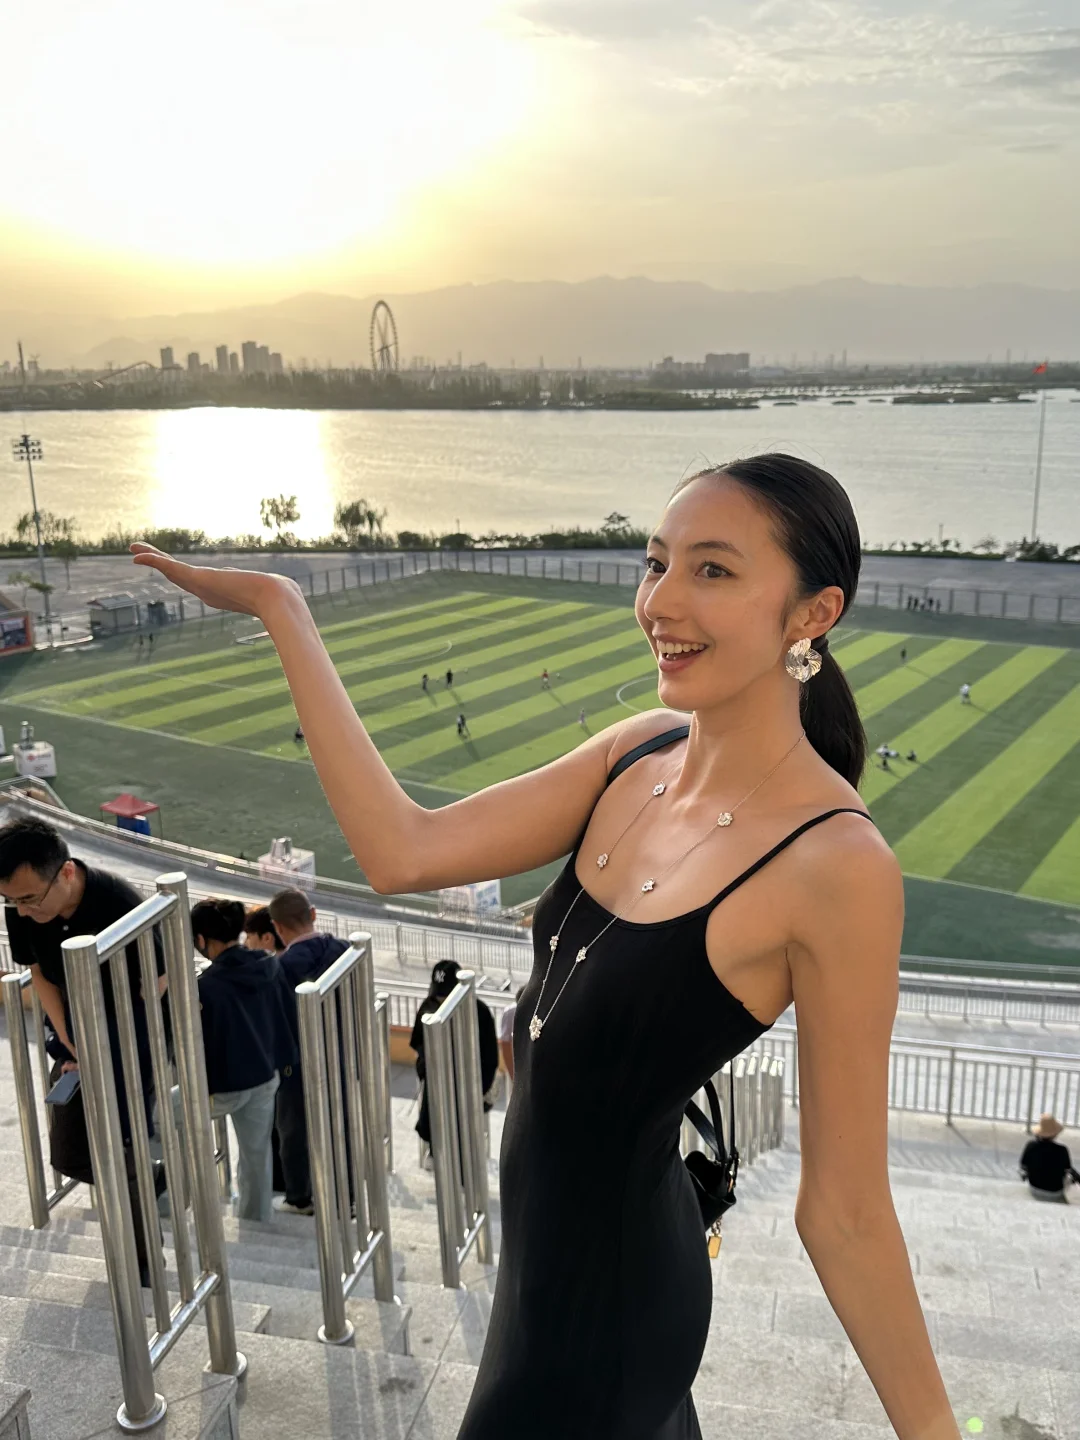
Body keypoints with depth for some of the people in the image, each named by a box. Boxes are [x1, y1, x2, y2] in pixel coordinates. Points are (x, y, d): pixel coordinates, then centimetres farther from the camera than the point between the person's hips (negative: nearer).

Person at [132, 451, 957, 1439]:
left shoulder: (837, 865, -28)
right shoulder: (641, 751, -8)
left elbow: (846, 1215, -20)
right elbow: (403, 854, -13)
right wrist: (279, 608, -10)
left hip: (602, 1299, -7)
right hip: (553, 1242, 7)